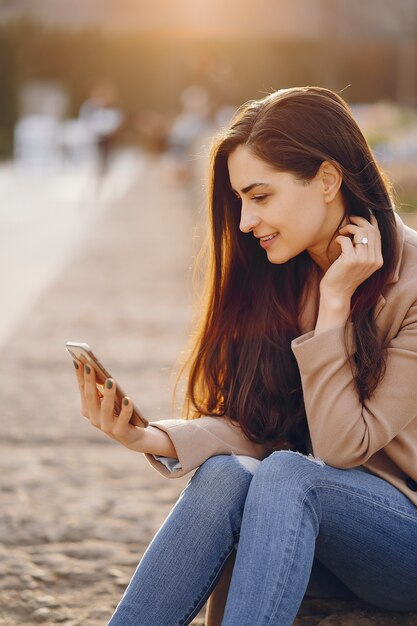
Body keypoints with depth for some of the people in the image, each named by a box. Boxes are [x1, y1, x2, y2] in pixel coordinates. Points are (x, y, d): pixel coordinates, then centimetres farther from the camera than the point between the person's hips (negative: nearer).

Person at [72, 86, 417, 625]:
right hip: (298, 528, 4)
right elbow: (249, 427, -2)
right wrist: (151, 438, -19)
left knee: (284, 474, -33)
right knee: (224, 473, -28)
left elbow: (342, 446, -17)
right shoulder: (273, 276, 3)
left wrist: (335, 302, -20)